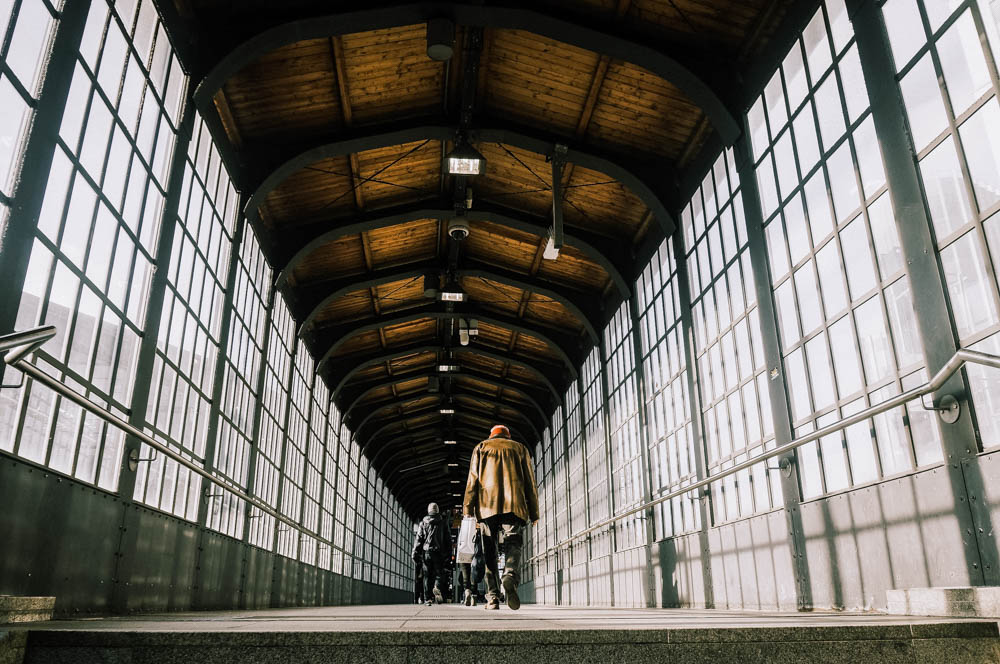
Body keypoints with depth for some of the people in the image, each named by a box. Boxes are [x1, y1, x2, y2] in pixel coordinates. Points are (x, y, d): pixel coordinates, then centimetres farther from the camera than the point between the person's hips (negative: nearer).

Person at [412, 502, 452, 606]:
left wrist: (415, 553, 5)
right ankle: (437, 587, -24)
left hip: (426, 552, 1)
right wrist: (448, 554, 12)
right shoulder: (443, 524, 8)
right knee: (439, 573, 5)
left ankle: (428, 598, 1)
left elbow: (418, 539, 4)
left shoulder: (423, 523, 7)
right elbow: (448, 540, 8)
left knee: (427, 576, 6)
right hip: (439, 553, -1)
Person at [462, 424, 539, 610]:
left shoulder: (481, 447, 20)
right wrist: (533, 512, 14)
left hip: (488, 505, 0)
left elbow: (473, 478, 7)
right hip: (514, 504, 0)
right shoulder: (519, 448, 21)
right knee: (512, 543, -5)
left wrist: (468, 506, 3)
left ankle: (493, 596, -2)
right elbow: (530, 481, 15)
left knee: (490, 551, 4)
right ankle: (511, 575, -35)